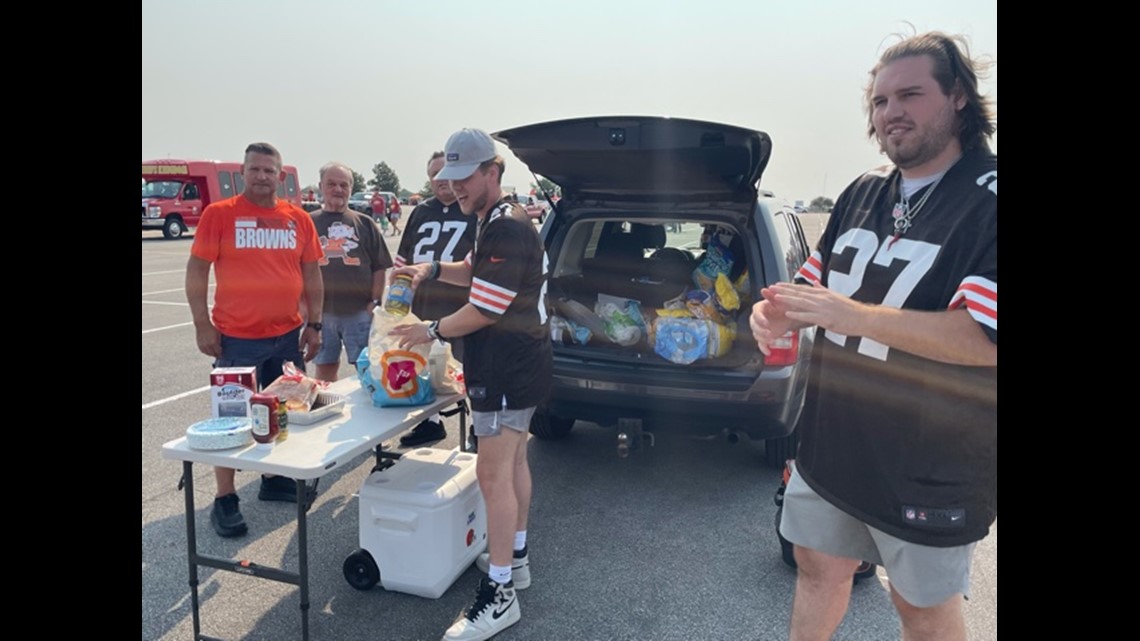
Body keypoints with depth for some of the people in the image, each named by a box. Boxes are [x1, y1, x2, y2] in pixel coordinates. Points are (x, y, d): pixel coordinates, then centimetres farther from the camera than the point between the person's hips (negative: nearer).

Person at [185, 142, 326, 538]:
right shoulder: (219, 214, -4)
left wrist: (314, 324, 6)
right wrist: (202, 325, -8)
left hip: (288, 336, 4)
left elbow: (311, 274, 9)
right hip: (236, 338, -3)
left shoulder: (299, 219, 5)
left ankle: (275, 480, 33)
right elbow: (197, 270, -3)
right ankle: (224, 501, 15)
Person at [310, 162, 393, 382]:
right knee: (325, 369, 11)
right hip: (320, 311, 1)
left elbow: (379, 268, 7)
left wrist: (375, 301, -2)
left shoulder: (364, 223, 8)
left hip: (360, 311, 0)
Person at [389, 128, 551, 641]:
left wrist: (432, 331, -5)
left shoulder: (507, 232, -22)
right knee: (513, 462, 19)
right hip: (520, 365, 11)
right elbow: (475, 272, 28)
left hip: (508, 371, -11)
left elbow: (482, 310, -20)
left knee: (493, 474, -7)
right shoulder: (493, 224, 13)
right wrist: (433, 269, 9)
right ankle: (514, 557, 34)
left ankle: (499, 595, 1)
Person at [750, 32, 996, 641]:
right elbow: (814, 284, 11)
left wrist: (851, 315, -29)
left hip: (931, 467, -6)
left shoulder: (986, 202, -18)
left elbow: (984, 338, -27)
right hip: (831, 442, 6)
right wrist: (777, 312, -11)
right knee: (818, 568, 22)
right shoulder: (863, 192, 4)